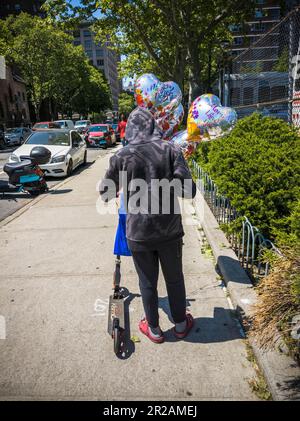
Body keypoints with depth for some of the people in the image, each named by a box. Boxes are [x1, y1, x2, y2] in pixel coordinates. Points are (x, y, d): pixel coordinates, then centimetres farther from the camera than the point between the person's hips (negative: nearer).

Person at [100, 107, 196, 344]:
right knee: (175, 279, 19)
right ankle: (181, 324, 39)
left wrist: (118, 192, 28)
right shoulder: (170, 150, -6)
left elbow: (106, 193, 6)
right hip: (169, 230, 1)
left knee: (147, 282, 17)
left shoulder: (122, 156, -5)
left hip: (139, 232, 0)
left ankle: (154, 329, 35)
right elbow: (188, 190, -10)